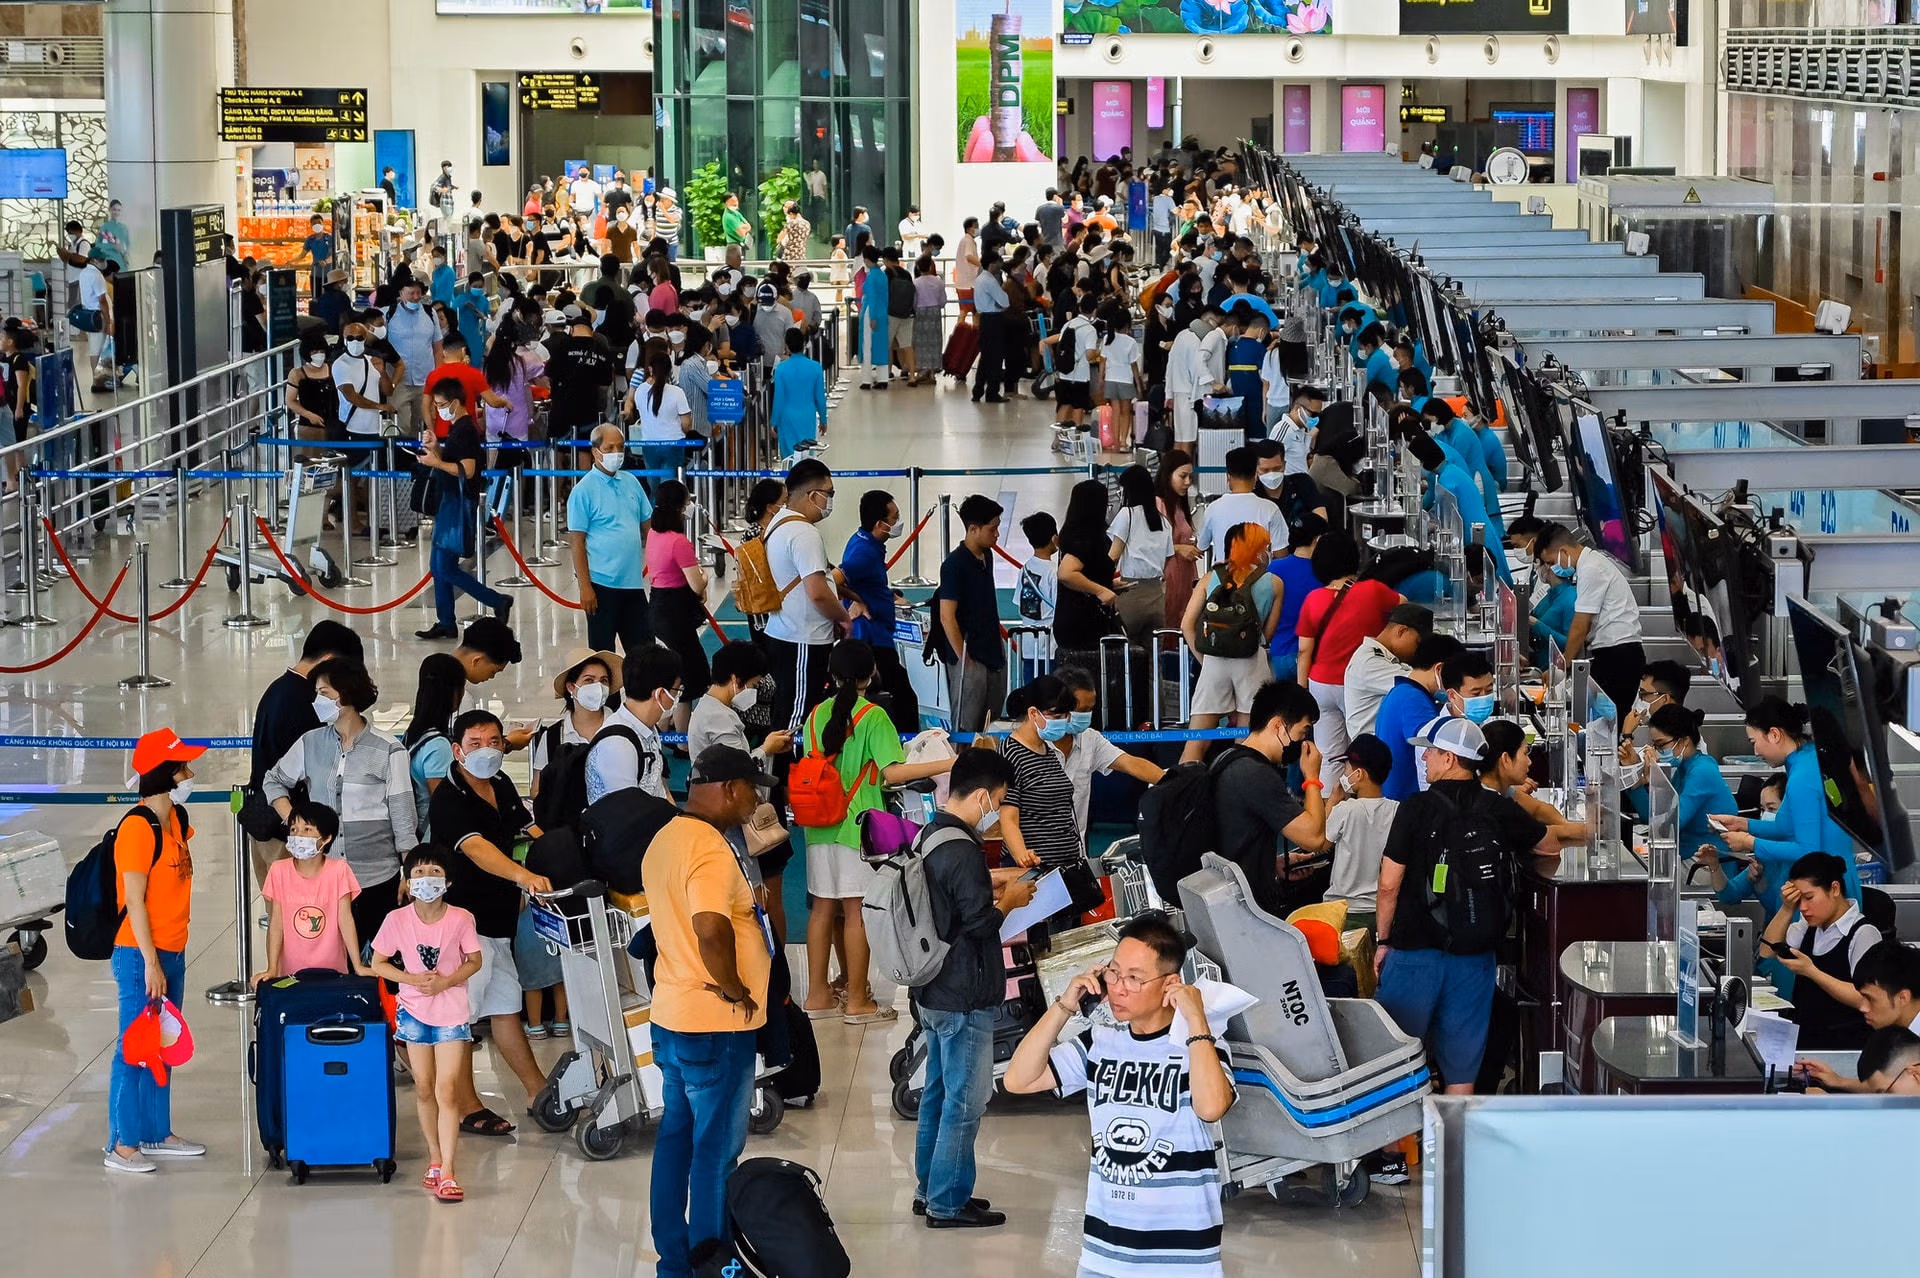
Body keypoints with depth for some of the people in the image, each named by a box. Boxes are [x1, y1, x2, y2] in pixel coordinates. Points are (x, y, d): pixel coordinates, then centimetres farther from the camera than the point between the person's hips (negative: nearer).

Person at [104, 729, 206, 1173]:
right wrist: (150, 962, -18)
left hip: (172, 952, 8)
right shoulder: (137, 827, -17)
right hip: (141, 954, -8)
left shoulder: (177, 820, 8)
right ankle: (122, 1145, 2)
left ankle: (157, 1133, 25)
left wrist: (169, 957, 18)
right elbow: (133, 900, -18)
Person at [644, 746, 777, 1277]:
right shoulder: (710, 849, -21)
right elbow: (711, 931, -34)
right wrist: (735, 989, -20)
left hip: (671, 1014, 9)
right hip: (715, 1026, -9)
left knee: (676, 1139, 15)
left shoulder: (664, 840, 10)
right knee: (717, 1149, 0)